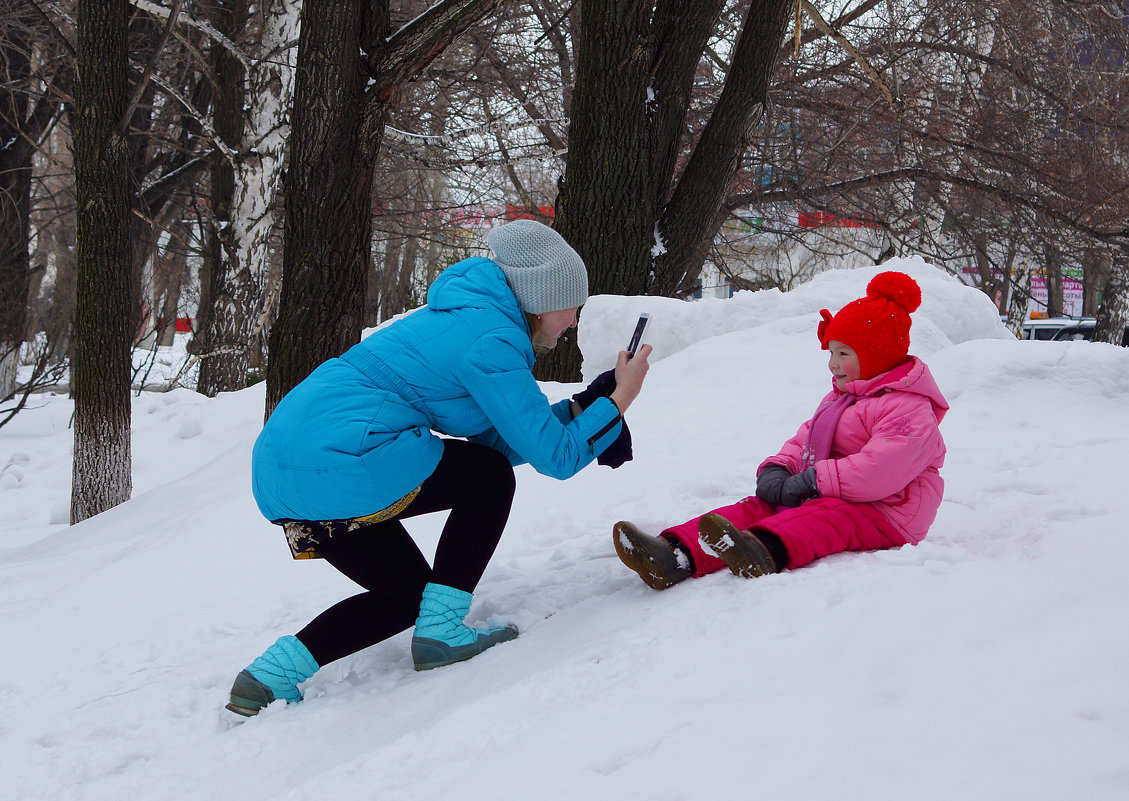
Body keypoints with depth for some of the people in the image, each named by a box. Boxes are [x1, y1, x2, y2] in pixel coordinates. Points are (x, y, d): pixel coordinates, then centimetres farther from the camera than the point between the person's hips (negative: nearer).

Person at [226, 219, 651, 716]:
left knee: (408, 592, 22)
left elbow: (497, 440, 23)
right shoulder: (491, 340, -10)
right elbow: (553, 456, -9)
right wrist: (617, 402, 3)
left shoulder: (463, 320, 21)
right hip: (341, 461, -10)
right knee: (492, 480, 8)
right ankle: (442, 631, 3)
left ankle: (271, 674, 10)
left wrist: (585, 406, 17)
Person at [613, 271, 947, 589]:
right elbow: (803, 440, 22)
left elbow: (881, 469, -24)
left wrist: (812, 483, -23)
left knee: (829, 516, -39)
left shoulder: (910, 409, -9)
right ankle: (677, 555, -37)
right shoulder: (836, 399, 26)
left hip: (882, 516, -9)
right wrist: (776, 469, -3)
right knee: (757, 506, -13)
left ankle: (766, 551, -73)